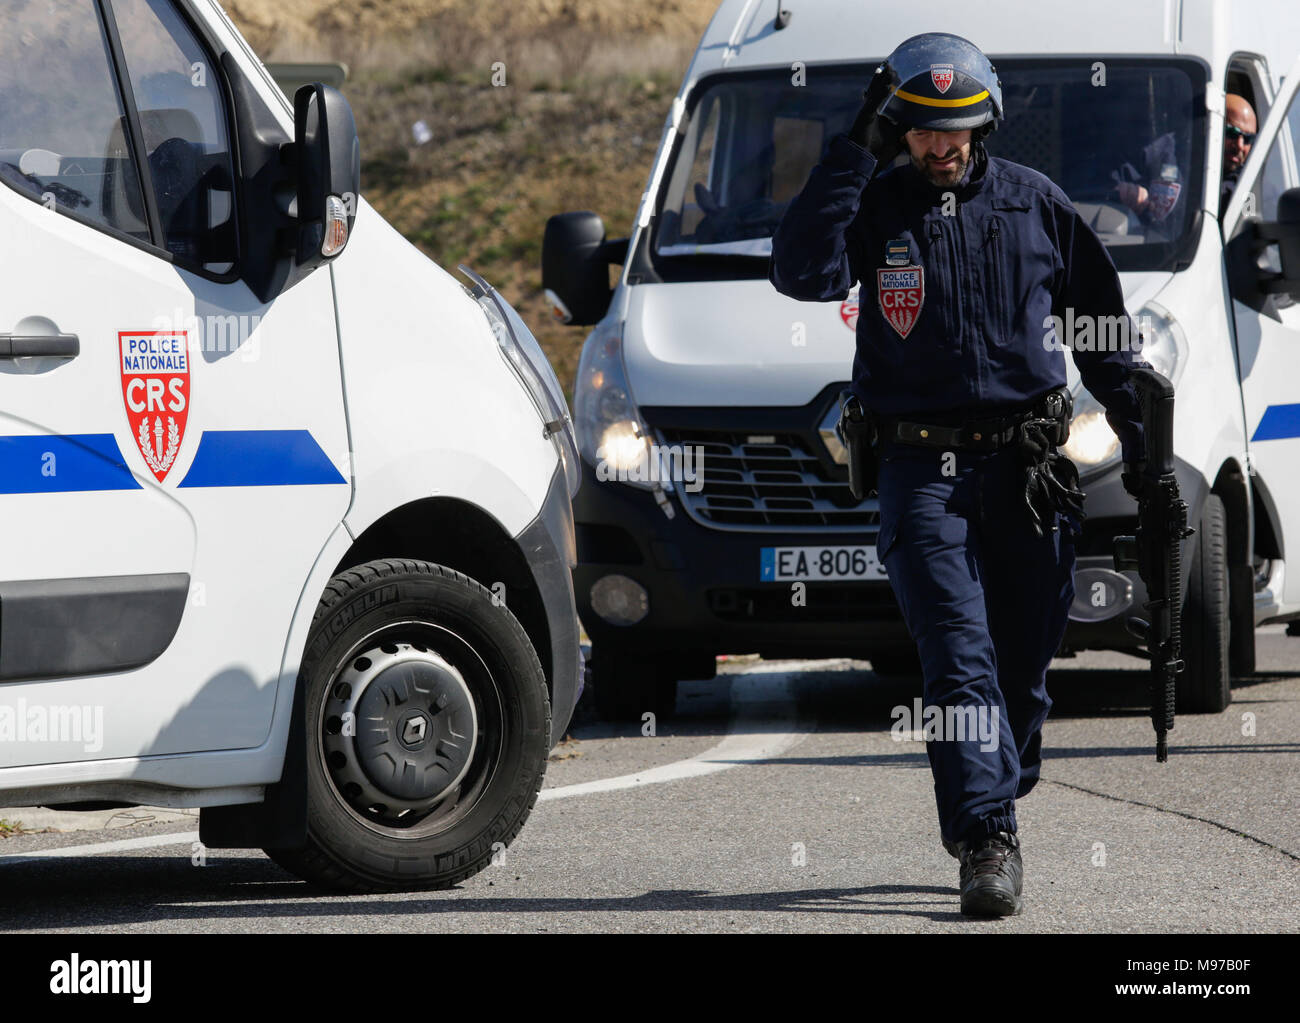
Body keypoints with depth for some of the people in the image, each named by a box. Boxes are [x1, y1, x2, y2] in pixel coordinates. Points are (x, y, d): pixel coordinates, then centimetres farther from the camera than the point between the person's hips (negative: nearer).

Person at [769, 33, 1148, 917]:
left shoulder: (1033, 204, 8)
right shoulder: (875, 206, 2)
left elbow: (1100, 315, 17)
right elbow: (803, 272, -17)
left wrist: (1138, 428, 14)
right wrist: (855, 155, -15)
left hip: (1028, 466, 2)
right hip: (922, 468, -2)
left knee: (1025, 659, 8)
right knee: (960, 660, -13)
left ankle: (991, 805, 28)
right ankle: (989, 841, -19)